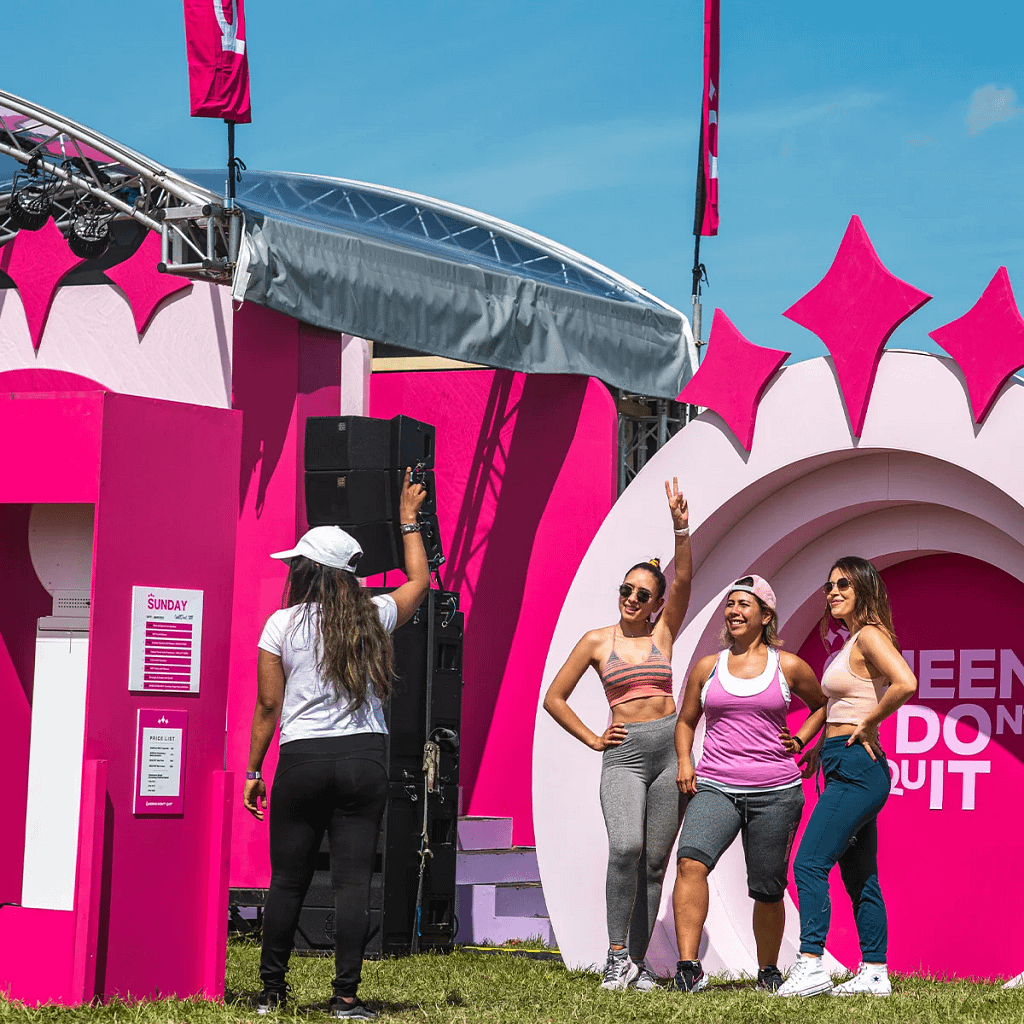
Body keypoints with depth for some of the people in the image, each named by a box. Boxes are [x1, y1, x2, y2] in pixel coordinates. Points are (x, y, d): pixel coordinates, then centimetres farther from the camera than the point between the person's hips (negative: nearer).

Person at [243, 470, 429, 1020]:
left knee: (288, 880, 8)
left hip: (302, 761, -1)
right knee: (353, 878, 0)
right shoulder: (373, 618, 5)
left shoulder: (281, 625, 0)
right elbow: (419, 581, 26)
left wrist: (253, 772, 10)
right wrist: (409, 521, 36)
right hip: (364, 759, 1)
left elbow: (267, 708, 2)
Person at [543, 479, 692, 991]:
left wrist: (680, 527, -19)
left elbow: (683, 581, -7)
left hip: (670, 748, 2)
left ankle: (638, 960, 11)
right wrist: (592, 739, 4)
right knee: (626, 848, -23)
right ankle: (616, 955, -14)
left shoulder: (663, 633, 9)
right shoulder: (597, 641, 7)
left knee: (654, 861, 2)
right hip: (623, 754, -2)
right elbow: (554, 698, 12)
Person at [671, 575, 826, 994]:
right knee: (691, 861, -25)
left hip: (775, 791, 0)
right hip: (714, 787, 0)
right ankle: (688, 967, -28)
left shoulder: (788, 667, 6)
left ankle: (768, 970, 28)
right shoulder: (707, 667, 10)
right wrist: (684, 762, 5)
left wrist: (799, 740, 9)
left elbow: (823, 704, 23)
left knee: (768, 889, 5)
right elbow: (685, 722, 22)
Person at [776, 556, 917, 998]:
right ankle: (874, 973, 12)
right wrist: (824, 745, 17)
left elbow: (905, 683, -29)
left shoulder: (870, 636, -11)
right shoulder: (852, 642, 18)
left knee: (810, 863, -14)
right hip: (848, 768, 10)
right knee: (859, 877, 10)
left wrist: (866, 726, -18)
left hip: (856, 768, -10)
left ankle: (811, 966, -17)